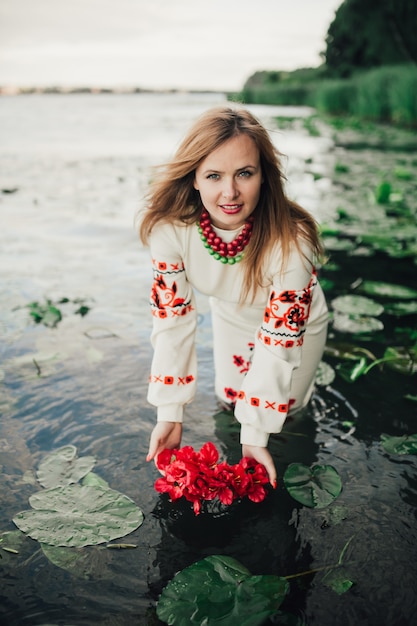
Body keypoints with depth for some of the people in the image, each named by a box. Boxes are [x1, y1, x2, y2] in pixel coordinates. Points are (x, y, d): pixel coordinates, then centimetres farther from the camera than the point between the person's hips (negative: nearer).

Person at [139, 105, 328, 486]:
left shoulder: (291, 242, -42)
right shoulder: (170, 227, -33)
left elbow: (278, 343, -33)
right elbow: (171, 319, -25)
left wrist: (256, 434, -29)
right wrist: (170, 414, -24)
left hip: (294, 325, -2)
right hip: (231, 315, 3)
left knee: (283, 404, 12)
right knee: (228, 397, 19)